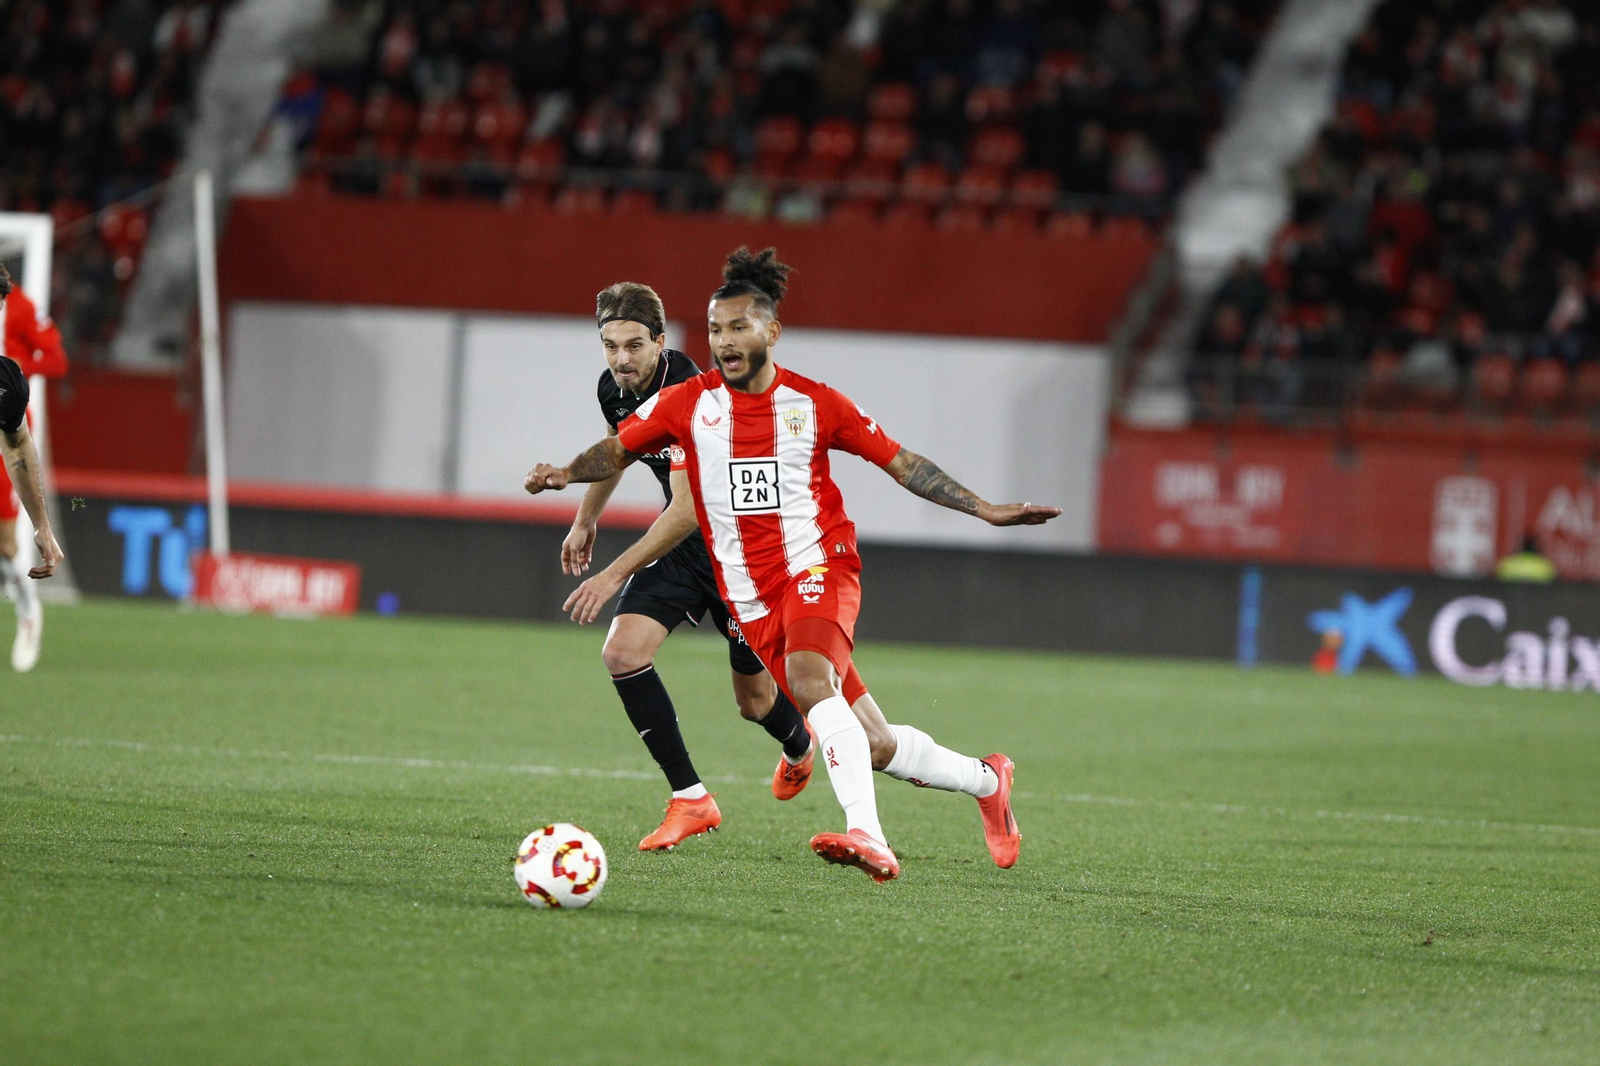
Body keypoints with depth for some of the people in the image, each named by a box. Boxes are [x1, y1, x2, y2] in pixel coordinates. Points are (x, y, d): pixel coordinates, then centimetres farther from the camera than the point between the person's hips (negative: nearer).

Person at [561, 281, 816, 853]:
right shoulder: (614, 388, -6)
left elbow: (686, 508, -37)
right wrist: (585, 520, 32)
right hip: (684, 542, 6)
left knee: (754, 701, 6)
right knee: (622, 652, -16)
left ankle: (798, 742, 45)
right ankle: (690, 799, -8)